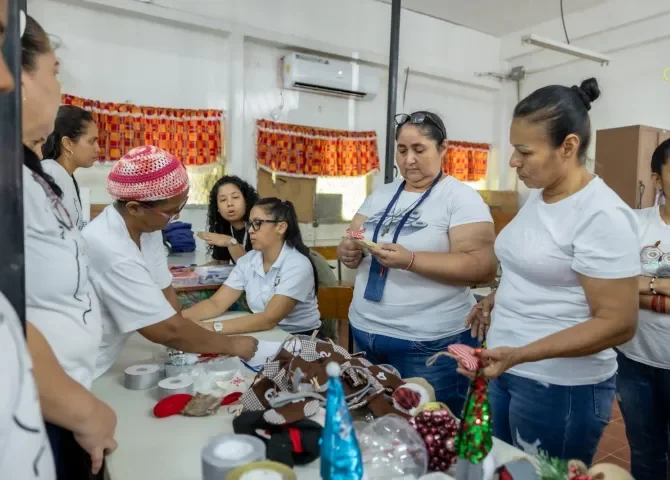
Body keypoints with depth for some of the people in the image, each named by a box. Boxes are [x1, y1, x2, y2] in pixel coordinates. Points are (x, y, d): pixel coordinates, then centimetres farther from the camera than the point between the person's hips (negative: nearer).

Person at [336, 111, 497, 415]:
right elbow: (349, 244, 11)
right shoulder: (380, 195, 10)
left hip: (431, 344, -5)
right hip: (365, 334, 6)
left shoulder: (461, 197, -8)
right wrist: (349, 252, -13)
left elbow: (483, 267, -18)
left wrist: (410, 260, -29)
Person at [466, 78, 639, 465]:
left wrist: (519, 354, -28)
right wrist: (499, 298, 5)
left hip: (560, 388, -7)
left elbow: (618, 324, -20)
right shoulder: (538, 195, 5)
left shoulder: (602, 214, -20)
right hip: (505, 371, 8)